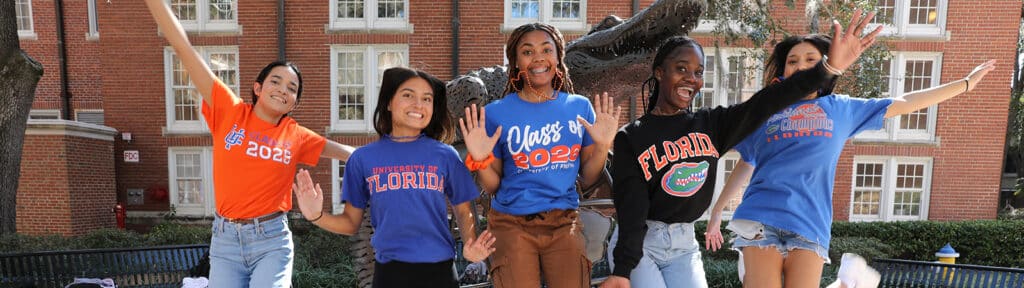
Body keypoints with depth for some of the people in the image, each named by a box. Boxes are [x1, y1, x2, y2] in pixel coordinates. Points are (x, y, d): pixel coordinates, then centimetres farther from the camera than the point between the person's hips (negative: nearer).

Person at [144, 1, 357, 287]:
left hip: (272, 241, 0)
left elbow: (344, 151, 16)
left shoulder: (296, 136, 3)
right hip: (225, 239, 1)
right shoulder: (229, 112, 0)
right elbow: (183, 48, -2)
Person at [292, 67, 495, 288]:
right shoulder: (363, 158, 0)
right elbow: (351, 222, 6)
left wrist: (470, 246, -12)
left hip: (439, 270, 0)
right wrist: (317, 216, -12)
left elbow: (463, 211, 6)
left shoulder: (446, 156, -2)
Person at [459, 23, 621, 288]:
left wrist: (603, 146, -10)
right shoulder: (496, 113, -6)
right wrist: (480, 160, -19)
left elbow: (588, 177, 6)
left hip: (565, 223, 2)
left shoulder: (580, 107, 2)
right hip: (512, 224, -2)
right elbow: (493, 187, -1)